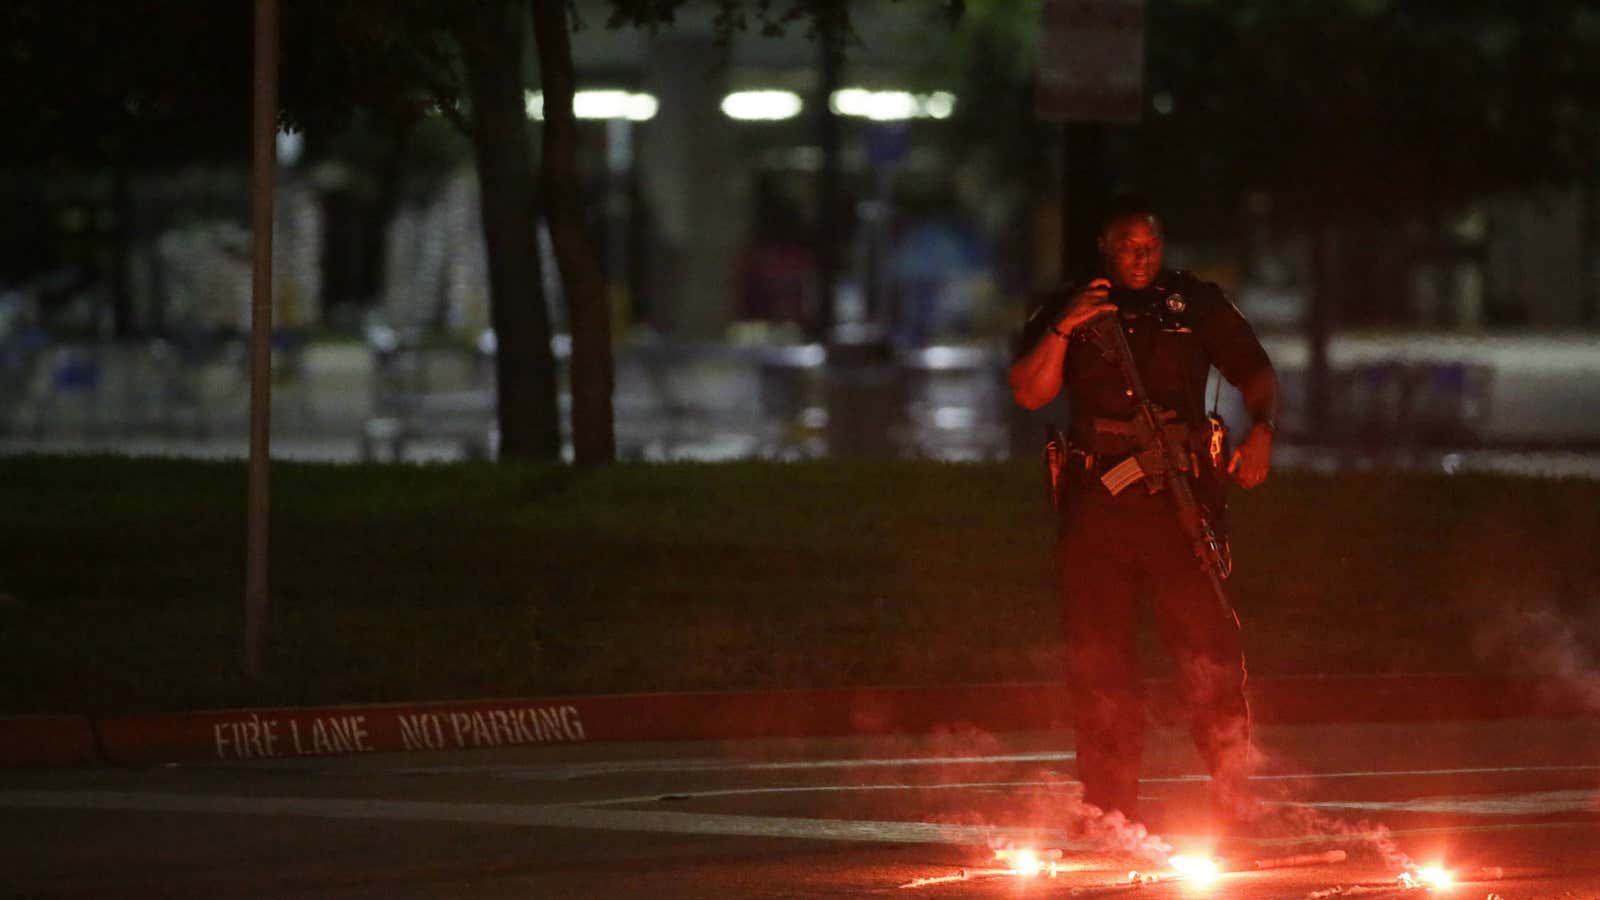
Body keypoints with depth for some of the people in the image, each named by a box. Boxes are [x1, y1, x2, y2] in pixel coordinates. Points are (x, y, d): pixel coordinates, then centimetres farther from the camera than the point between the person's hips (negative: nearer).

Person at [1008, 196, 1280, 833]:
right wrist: (1063, 330, -11)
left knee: (1207, 640, -11)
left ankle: (1234, 797, -8)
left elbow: (1256, 374, 17)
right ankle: (1111, 809, 5)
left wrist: (1262, 430, -3)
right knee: (1097, 654, 0)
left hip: (1178, 493, -1)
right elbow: (1031, 393, 4)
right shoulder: (1065, 312, 14)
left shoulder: (1196, 304, 13)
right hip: (1095, 497, 1)